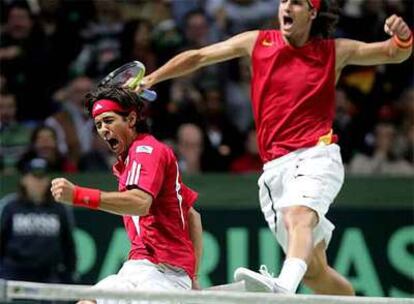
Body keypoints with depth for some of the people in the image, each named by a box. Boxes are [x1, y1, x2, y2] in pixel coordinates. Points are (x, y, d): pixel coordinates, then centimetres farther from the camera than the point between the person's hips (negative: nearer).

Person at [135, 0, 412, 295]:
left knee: (298, 216, -36)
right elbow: (198, 57, 17)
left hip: (316, 156, -4)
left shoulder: (334, 52, 8)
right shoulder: (257, 43, 12)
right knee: (313, 271, 2)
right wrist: (152, 78, 11)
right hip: (275, 168, 4)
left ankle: (284, 285, -62)